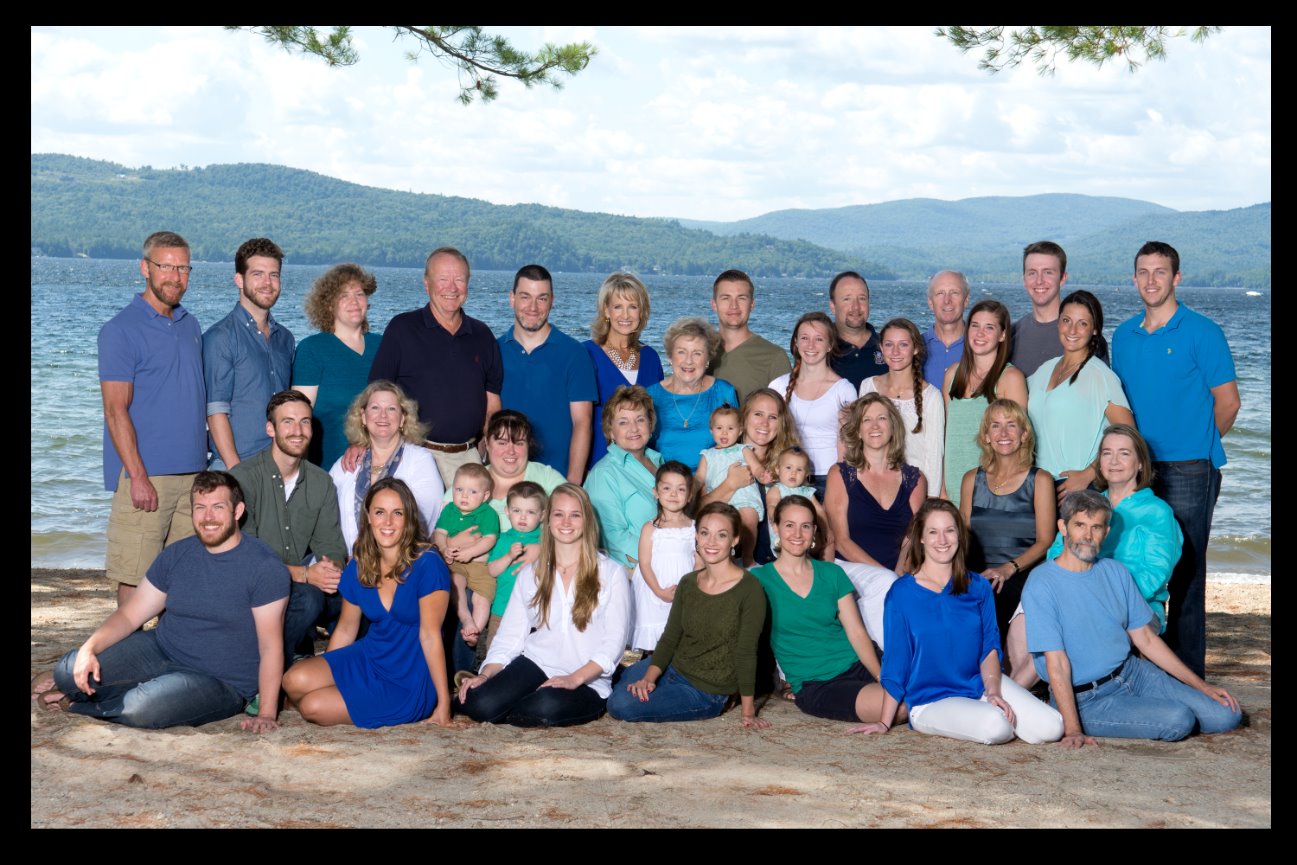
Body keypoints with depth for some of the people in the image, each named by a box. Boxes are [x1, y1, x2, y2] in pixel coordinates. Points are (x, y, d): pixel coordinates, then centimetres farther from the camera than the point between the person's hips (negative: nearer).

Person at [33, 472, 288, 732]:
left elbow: (270, 646, -16)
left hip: (220, 682, -5)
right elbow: (129, 615, 4)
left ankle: (75, 703, 0)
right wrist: (89, 648, -15)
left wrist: (266, 714, -23)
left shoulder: (264, 566, -14)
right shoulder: (176, 555, 4)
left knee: (143, 708, -32)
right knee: (71, 670, -17)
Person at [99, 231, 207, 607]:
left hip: (193, 473, 6)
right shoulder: (120, 330, -6)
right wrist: (138, 476, -17)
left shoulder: (190, 325, 15)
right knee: (135, 579, -5)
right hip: (145, 476, -6)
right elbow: (116, 410, -11)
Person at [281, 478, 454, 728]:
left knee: (314, 707, -18)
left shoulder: (427, 564, -17)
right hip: (369, 658, 6)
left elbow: (430, 635, -18)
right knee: (295, 680, -20)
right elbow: (345, 629, 13)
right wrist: (324, 671, 14)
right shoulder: (358, 567, 2)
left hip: (410, 683, -5)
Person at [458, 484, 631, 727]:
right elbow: (510, 635, 9)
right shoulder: (530, 575, 14)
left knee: (547, 706, -35)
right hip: (534, 665, 2)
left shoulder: (611, 573, 3)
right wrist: (486, 674, -9)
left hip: (587, 682, -2)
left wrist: (575, 678, -18)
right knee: (479, 704, -27)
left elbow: (614, 640, -4)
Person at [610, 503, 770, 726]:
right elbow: (670, 637, 3)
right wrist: (649, 678, -12)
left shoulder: (749, 589, -17)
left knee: (621, 705, -18)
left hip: (707, 692, -6)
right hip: (672, 669, 6)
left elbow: (746, 653, -16)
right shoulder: (688, 583, 3)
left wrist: (748, 711, -14)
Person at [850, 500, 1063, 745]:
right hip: (930, 700, -4)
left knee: (1051, 728, -14)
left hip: (980, 683, 5)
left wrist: (993, 691, -13)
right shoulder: (902, 593, -5)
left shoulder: (978, 587, 6)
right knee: (995, 727, -32)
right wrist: (884, 722, 1)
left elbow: (990, 645, 6)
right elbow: (896, 659, -1)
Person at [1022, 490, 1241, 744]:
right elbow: (1057, 663, -18)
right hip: (1087, 699, -7)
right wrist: (1072, 730, -25)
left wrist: (1202, 686, 8)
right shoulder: (1041, 586, -14)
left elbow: (1145, 638, 11)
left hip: (1133, 673, 7)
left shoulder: (1116, 572, 7)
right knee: (1177, 719, -25)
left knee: (1226, 716, -2)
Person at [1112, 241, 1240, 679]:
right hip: (1138, 469, 5)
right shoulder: (1123, 336, 12)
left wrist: (1197, 444, 8)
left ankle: (1188, 673, 3)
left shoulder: (1201, 332, -4)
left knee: (1185, 570, -3)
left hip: (1188, 470, -5)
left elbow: (1227, 401, -1)